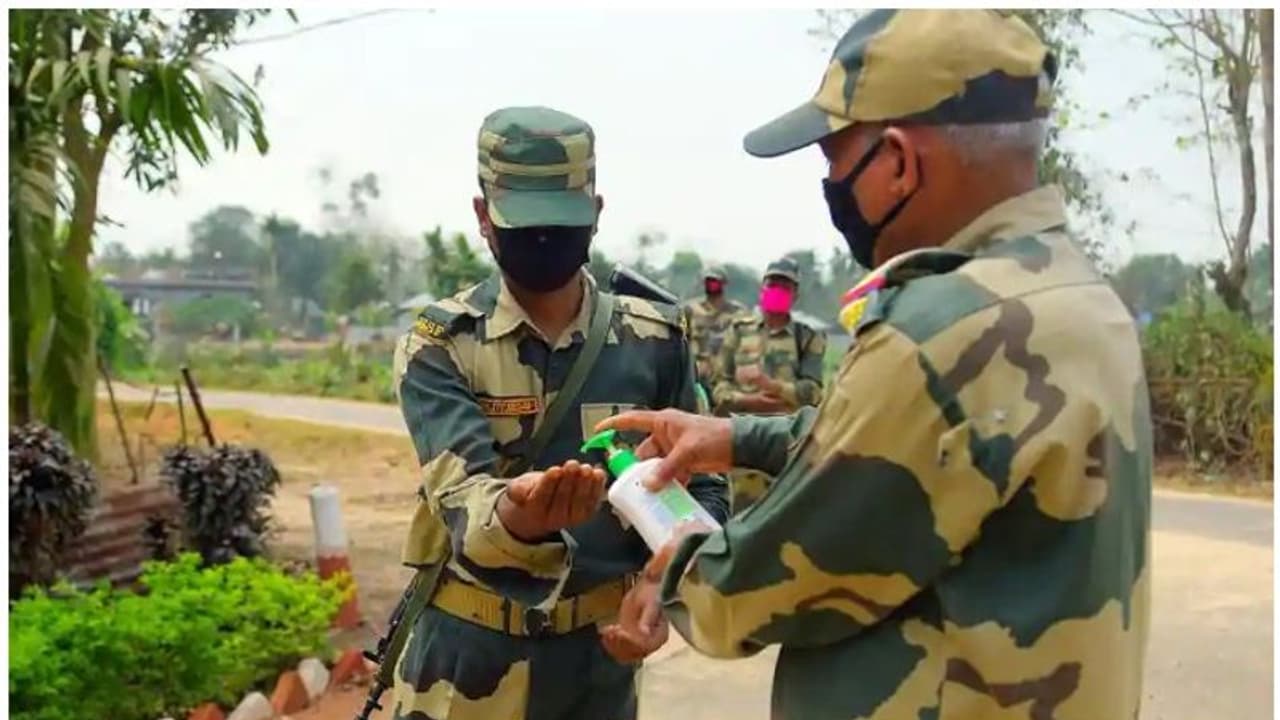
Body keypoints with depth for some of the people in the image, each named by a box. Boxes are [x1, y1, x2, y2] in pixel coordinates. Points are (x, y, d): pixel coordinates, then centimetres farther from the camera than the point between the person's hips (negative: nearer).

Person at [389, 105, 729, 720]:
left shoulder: (654, 340, -3)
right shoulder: (439, 344, -9)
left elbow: (703, 487, 3)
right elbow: (462, 491, -22)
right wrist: (514, 518, -44)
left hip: (601, 653, 2)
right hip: (470, 655, -2)